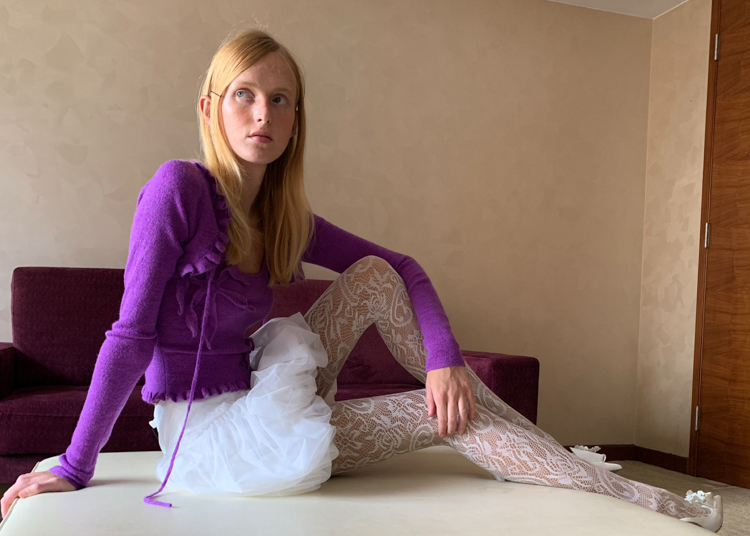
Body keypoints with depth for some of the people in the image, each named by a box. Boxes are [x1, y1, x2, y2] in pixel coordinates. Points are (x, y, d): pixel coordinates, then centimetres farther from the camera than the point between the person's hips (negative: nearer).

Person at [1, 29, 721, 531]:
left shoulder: (284, 217, 3)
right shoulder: (179, 188, -16)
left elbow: (402, 265, 2)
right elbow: (130, 336, -17)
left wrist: (444, 356, -13)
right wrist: (73, 469, -12)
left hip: (257, 407, 6)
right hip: (204, 435, -6)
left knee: (373, 275, -7)